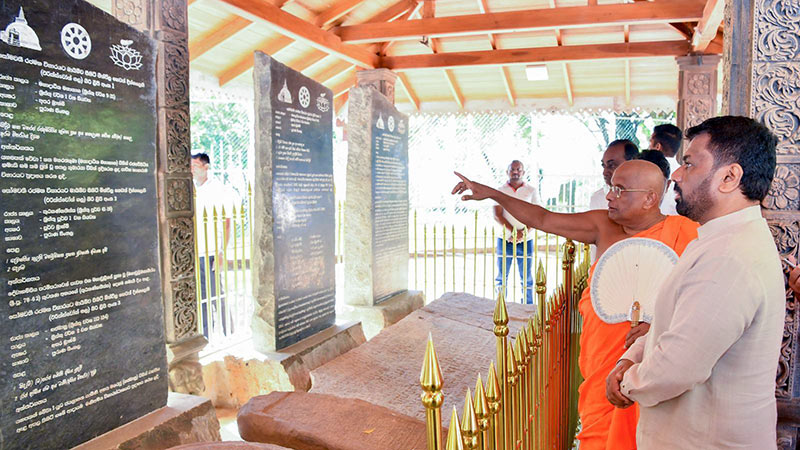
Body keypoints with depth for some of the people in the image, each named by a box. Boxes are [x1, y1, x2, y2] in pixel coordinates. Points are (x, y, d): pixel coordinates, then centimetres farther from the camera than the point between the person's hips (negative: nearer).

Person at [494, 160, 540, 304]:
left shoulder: (531, 191, 5)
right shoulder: (500, 191, 2)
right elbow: (497, 215, -7)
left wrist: (523, 232, -15)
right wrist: (513, 231, -18)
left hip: (525, 240, 0)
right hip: (504, 239, 0)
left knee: (526, 278, 4)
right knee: (502, 277, 6)